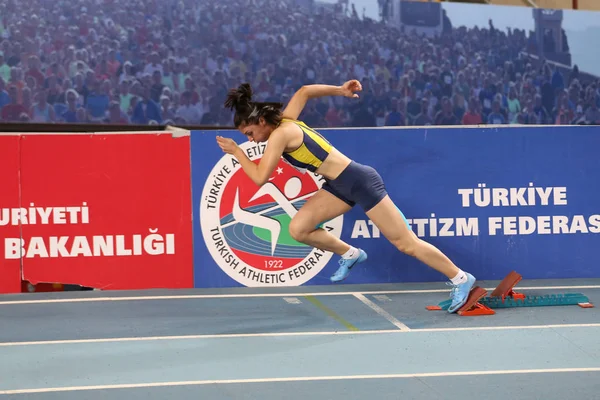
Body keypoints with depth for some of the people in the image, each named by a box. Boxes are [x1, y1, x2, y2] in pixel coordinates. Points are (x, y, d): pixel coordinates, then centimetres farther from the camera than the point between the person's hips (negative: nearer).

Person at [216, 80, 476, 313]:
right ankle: (350, 254, 19)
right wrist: (340, 91, 24)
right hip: (341, 185, 9)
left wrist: (236, 152, -11)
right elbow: (304, 91, 20)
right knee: (298, 229, -1)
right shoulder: (285, 120, 5)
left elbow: (260, 178, -21)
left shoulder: (279, 134, -20)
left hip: (360, 181, -9)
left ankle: (461, 279, 9)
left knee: (405, 243, -3)